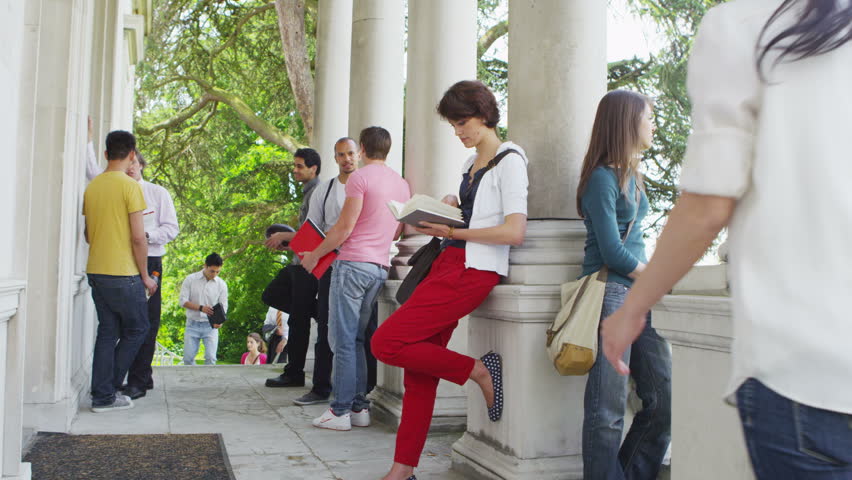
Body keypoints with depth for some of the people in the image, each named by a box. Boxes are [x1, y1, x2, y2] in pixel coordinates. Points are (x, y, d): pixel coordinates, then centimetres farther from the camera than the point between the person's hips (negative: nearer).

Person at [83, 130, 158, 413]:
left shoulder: (92, 186, 9)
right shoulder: (130, 186, -12)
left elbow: (88, 234, 16)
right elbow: (138, 237, -14)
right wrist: (145, 276, -6)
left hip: (96, 272, 7)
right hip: (123, 273, -7)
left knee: (107, 331, 11)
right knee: (137, 329, 8)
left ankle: (103, 395, 11)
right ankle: (108, 390, 9)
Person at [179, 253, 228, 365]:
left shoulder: (221, 284, 0)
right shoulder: (190, 279, -2)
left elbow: (223, 306, 2)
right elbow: (183, 301, -5)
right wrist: (200, 308, -21)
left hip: (211, 326, 0)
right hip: (193, 324, 0)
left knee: (210, 358, -11)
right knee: (188, 357, -2)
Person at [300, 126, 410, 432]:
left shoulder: (360, 178, -7)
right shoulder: (402, 184, 14)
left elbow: (345, 227, -11)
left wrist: (314, 255, -1)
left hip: (353, 263, -7)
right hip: (380, 267, 7)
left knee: (343, 340, -4)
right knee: (356, 338, 13)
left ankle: (341, 411, -3)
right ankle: (360, 407, 12)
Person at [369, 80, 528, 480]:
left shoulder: (509, 161, -6)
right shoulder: (471, 164, 20)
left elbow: (515, 232, -17)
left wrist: (453, 232, -14)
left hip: (474, 271, -8)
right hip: (447, 264, 8)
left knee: (386, 342, -16)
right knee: (419, 366, 5)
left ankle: (478, 371, -1)